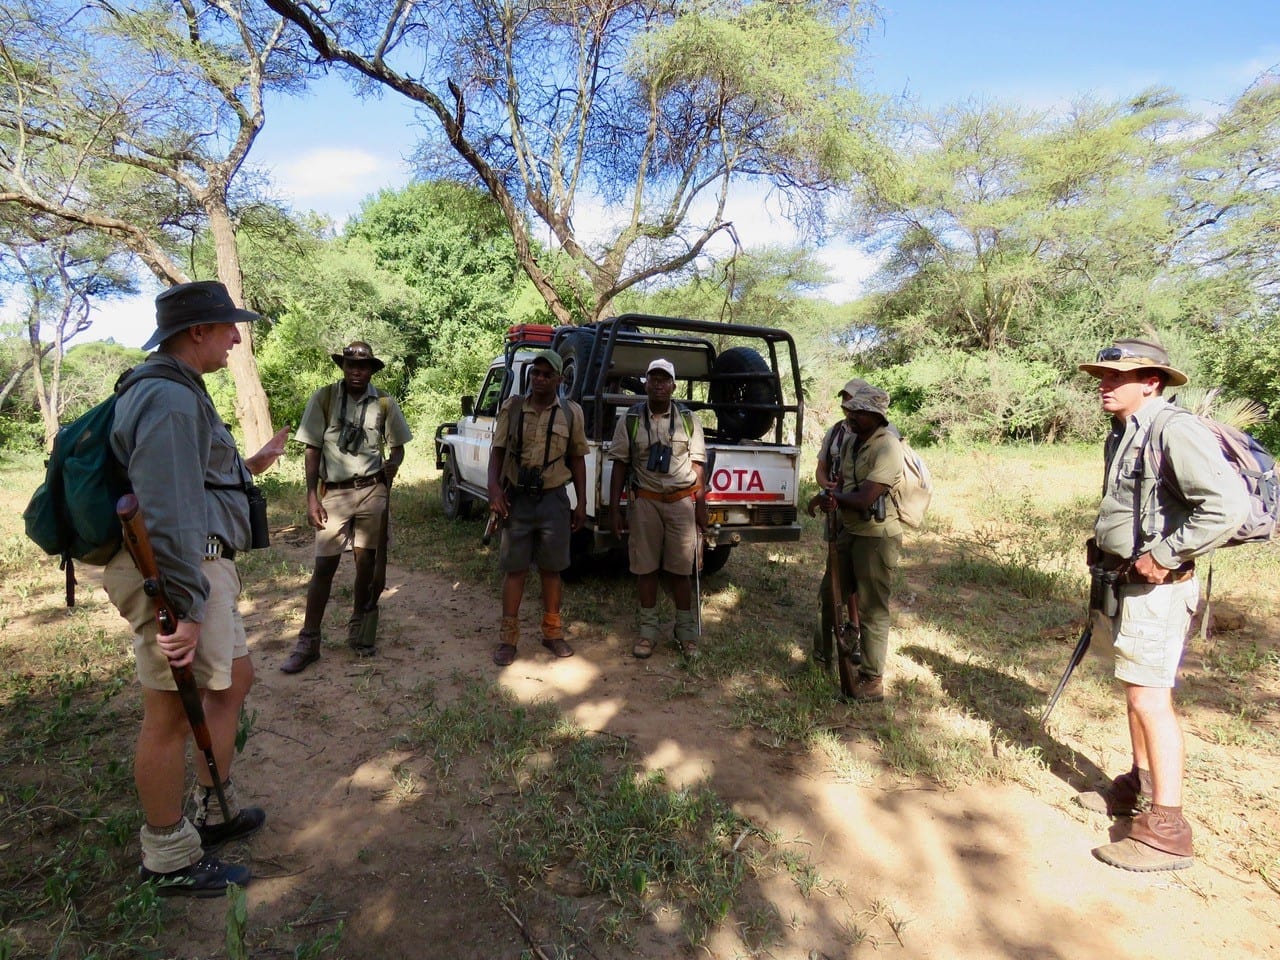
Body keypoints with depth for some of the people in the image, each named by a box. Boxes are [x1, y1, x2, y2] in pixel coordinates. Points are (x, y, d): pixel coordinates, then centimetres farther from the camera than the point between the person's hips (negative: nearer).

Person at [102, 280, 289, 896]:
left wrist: (247, 468, 27)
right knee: (171, 715, 1)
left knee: (235, 678, 20)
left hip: (201, 566, 11)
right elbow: (167, 514, -25)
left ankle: (215, 812, 35)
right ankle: (170, 861, 17)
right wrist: (185, 610, -25)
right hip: (178, 570, -11)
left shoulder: (177, 392, 17)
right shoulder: (170, 400, -18)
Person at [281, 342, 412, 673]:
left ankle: (359, 630, 24)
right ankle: (308, 642, 8)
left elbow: (398, 447, 11)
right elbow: (313, 450, 0)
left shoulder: (383, 403, 2)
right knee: (324, 566, 0)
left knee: (367, 562, 7)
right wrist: (312, 498, -7)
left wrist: (392, 464, -13)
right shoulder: (323, 398, -2)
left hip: (372, 491, 1)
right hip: (333, 492, -1)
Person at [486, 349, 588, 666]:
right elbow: (498, 450, 2)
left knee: (551, 568, 10)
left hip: (554, 499, 1)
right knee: (515, 568, 5)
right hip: (516, 498, 0)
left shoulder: (571, 412, 2)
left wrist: (581, 503, 3)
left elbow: (577, 459, 6)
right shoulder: (512, 407, 1)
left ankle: (552, 632, 25)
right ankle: (508, 637, 15)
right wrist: (494, 487, -14)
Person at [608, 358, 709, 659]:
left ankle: (686, 631, 18)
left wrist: (701, 506, 2)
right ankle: (648, 631, 19)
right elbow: (620, 465, 3)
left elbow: (697, 465, 7)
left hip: (681, 501, 0)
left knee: (681, 569, 6)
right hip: (645, 501, 0)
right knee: (645, 567, 6)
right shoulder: (630, 420, 2)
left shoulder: (688, 420, 5)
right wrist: (614, 508, -1)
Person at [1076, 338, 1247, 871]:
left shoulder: (1173, 430, -18)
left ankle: (1166, 828, 3)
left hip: (1157, 585, -10)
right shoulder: (1122, 435, 12)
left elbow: (1228, 505, -28)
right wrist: (1107, 554, 14)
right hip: (1129, 581, 10)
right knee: (1135, 688, 19)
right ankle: (1140, 786, 35)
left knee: (1148, 693, -7)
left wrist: (1163, 555, -22)